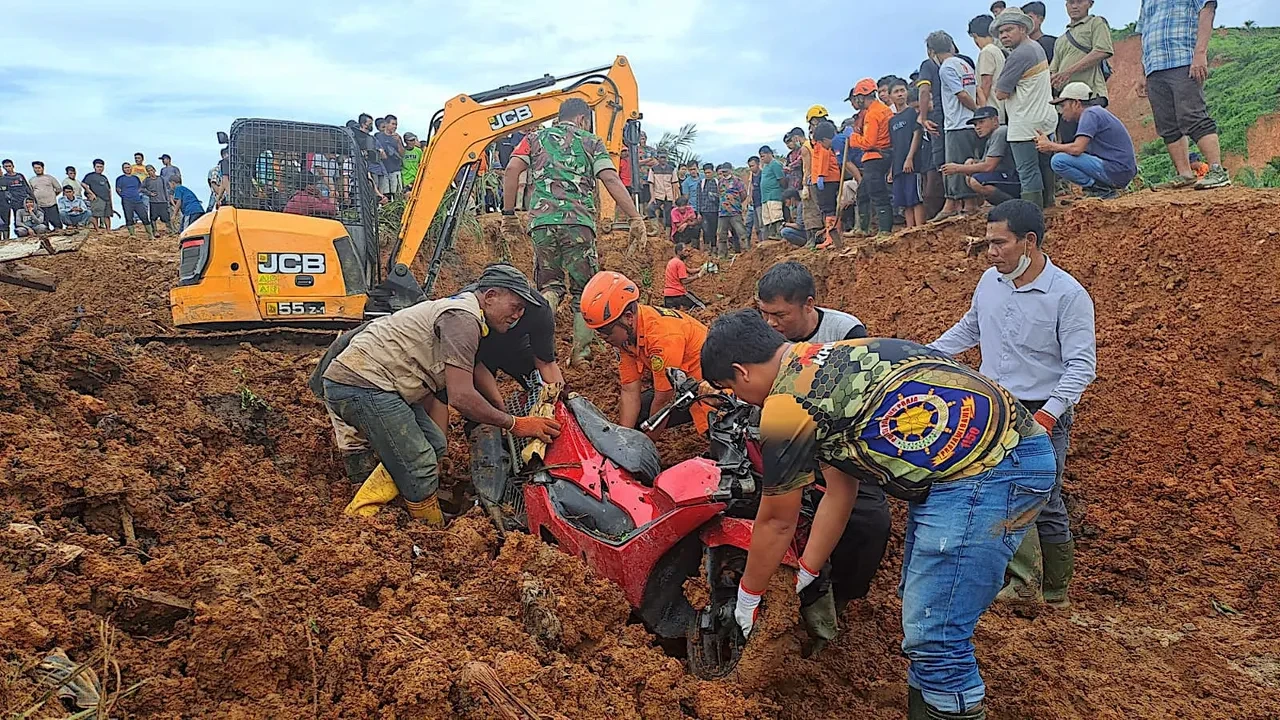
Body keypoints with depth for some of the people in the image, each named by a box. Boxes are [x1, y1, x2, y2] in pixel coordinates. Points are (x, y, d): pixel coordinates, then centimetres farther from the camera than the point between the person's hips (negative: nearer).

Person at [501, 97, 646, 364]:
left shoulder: (535, 137, 20)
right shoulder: (591, 142, 15)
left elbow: (511, 170, 5)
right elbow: (611, 180, 1)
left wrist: (508, 214, 9)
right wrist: (636, 218, -2)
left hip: (541, 222, 2)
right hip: (578, 222, -2)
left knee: (550, 285, 14)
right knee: (584, 289, 10)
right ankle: (581, 351, 3)